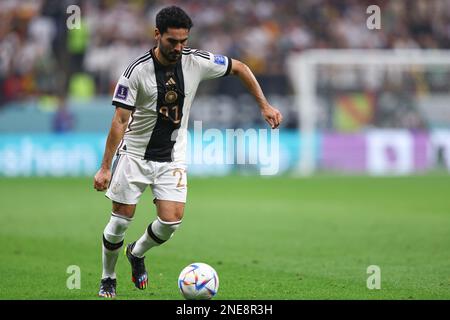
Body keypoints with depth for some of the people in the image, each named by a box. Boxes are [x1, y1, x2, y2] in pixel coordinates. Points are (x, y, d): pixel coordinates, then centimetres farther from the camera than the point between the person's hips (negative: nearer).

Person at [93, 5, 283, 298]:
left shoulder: (196, 62, -10)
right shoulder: (137, 71, -18)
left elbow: (240, 68, 6)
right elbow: (120, 121, -17)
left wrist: (265, 105, 2)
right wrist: (105, 168, -19)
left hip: (173, 156, 2)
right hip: (135, 153, -2)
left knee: (172, 220, -10)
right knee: (121, 220, -1)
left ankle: (137, 254, 21)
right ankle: (108, 278, 23)